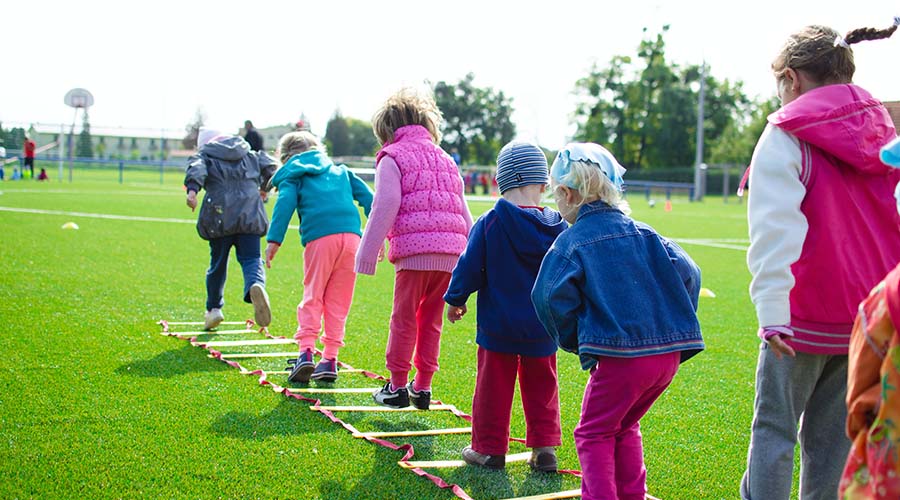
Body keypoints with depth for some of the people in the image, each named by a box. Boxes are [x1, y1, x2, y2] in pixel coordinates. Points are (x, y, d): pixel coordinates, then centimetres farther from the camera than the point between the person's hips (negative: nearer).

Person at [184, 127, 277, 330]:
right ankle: (256, 285, -36)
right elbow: (269, 165, 17)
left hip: (220, 217, -1)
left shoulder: (205, 155, 13)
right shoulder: (249, 154, 22)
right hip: (250, 215, 1)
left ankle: (214, 308, 22)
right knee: (251, 259, -3)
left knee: (218, 262, 14)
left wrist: (192, 189, -26)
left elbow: (196, 168, -8)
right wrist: (264, 188, 35)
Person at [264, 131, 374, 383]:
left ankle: (306, 351, -10)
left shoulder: (293, 176, 17)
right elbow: (367, 197, 20)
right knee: (338, 301, 9)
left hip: (319, 238, -3)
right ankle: (330, 359, 7)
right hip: (351, 235, 3)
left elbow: (285, 203, -1)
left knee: (312, 297, 5)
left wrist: (274, 240, -8)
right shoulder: (340, 171, 30)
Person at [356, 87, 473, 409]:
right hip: (450, 254, 6)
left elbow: (385, 209, -7)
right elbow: (464, 213, 22)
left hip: (414, 251, -6)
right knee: (431, 321, 13)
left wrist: (368, 254, -4)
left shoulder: (392, 158, 3)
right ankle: (422, 387, 17)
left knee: (404, 319, 4)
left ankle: (397, 386, 9)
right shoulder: (445, 160, 24)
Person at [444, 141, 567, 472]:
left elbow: (469, 267, -8)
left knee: (493, 385, 8)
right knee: (541, 386, 15)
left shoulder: (489, 223, -13)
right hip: (542, 328, 3)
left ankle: (489, 449, 16)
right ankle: (544, 449, 16)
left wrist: (455, 300, 8)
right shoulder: (557, 228, -3)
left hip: (498, 325, -3)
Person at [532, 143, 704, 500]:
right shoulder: (642, 233, 11)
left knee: (594, 433, 11)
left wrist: (574, 341, 2)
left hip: (619, 355, -6)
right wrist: (675, 326, 13)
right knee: (624, 427, 25)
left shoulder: (571, 242, -4)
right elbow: (686, 272, 5)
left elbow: (552, 298, -14)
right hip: (670, 353, 6)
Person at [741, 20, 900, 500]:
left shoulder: (787, 135, -7)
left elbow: (775, 227, -17)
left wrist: (771, 310, -21)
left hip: (806, 316, -5)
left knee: (774, 428, 4)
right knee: (833, 434, 12)